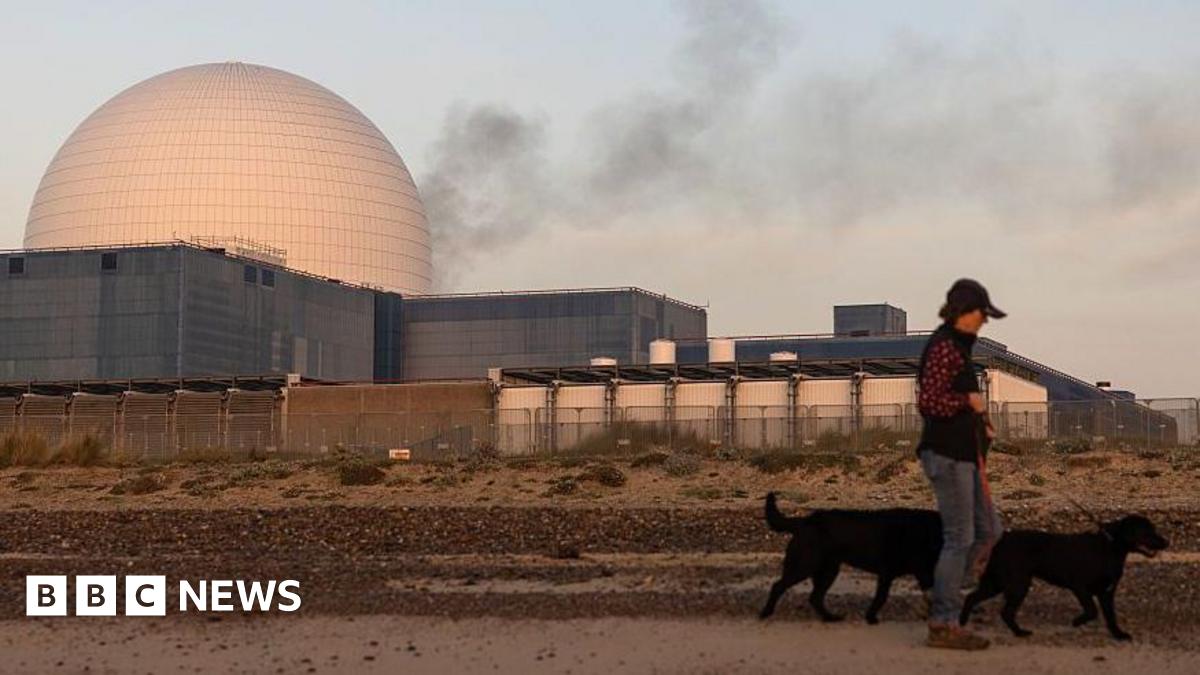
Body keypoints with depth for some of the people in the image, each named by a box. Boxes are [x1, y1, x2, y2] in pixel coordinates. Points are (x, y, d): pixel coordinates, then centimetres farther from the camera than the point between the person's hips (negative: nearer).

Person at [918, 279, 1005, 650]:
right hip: (947, 454, -11)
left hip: (962, 454, 11)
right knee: (960, 537, -6)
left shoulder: (956, 345, 17)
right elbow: (929, 401, -25)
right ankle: (943, 625, 0)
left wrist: (979, 421, 14)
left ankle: (943, 599, 19)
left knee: (988, 530, 14)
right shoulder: (944, 347, -16)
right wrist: (969, 401, -13)